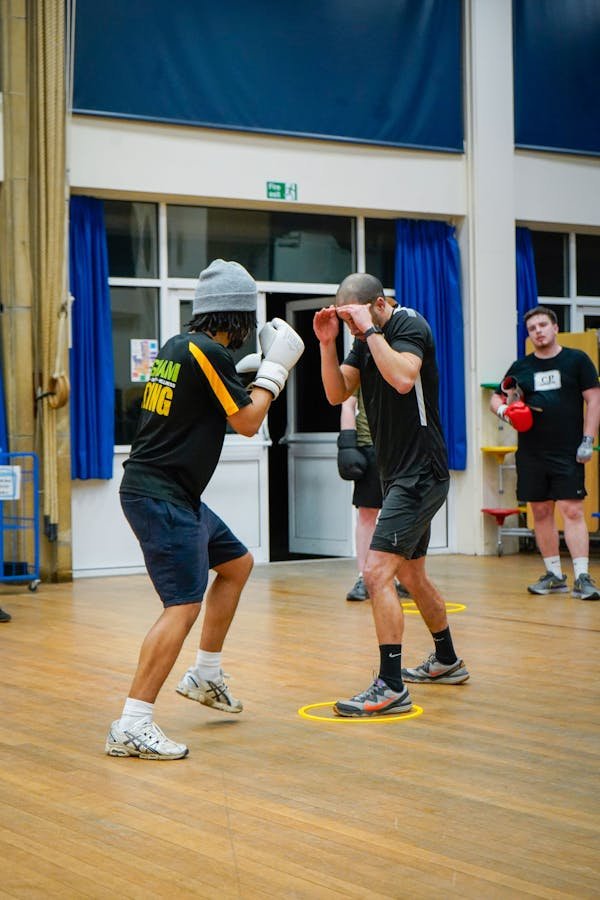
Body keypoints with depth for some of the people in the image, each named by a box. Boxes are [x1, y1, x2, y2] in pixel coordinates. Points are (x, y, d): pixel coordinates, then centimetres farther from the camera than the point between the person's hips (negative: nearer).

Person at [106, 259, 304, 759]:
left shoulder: (178, 347, 11)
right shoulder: (207, 352, -16)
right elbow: (248, 423, -9)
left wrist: (254, 368, 23)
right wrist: (275, 367, 1)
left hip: (175, 496, 10)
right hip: (161, 496, -10)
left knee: (238, 564, 23)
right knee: (184, 606, -14)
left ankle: (206, 677, 31)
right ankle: (132, 728, -16)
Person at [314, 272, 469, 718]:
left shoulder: (410, 326, -15)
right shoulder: (365, 340, 10)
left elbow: (402, 378, -33)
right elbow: (337, 393, 4)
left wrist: (371, 329, -27)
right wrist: (327, 344, -8)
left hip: (421, 474, -10)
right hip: (399, 474, 10)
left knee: (378, 572, -17)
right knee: (412, 573, 22)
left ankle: (391, 688, -15)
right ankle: (447, 661, 39)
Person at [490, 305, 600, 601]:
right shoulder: (520, 367, 11)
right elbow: (496, 398, 18)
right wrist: (503, 410, -6)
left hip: (568, 453, -4)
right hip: (531, 453, 4)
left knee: (572, 511, -11)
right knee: (541, 512, 7)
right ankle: (554, 575, 17)